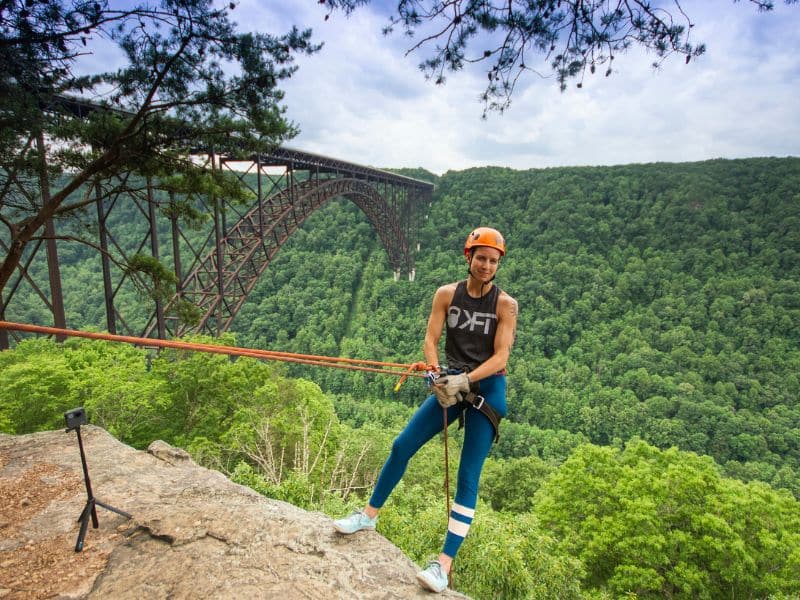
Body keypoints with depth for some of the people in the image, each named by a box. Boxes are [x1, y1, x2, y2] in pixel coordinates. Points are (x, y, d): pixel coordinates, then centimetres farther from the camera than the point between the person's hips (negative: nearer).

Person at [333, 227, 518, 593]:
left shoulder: (505, 304, -6)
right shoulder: (447, 294, 0)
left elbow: (500, 357, -13)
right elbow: (430, 339, -4)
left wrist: (465, 380, -25)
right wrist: (435, 374, -22)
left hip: (488, 388, -3)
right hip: (453, 384, 3)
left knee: (468, 476, -5)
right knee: (402, 445, 1)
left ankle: (445, 565, 2)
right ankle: (369, 515, 22)